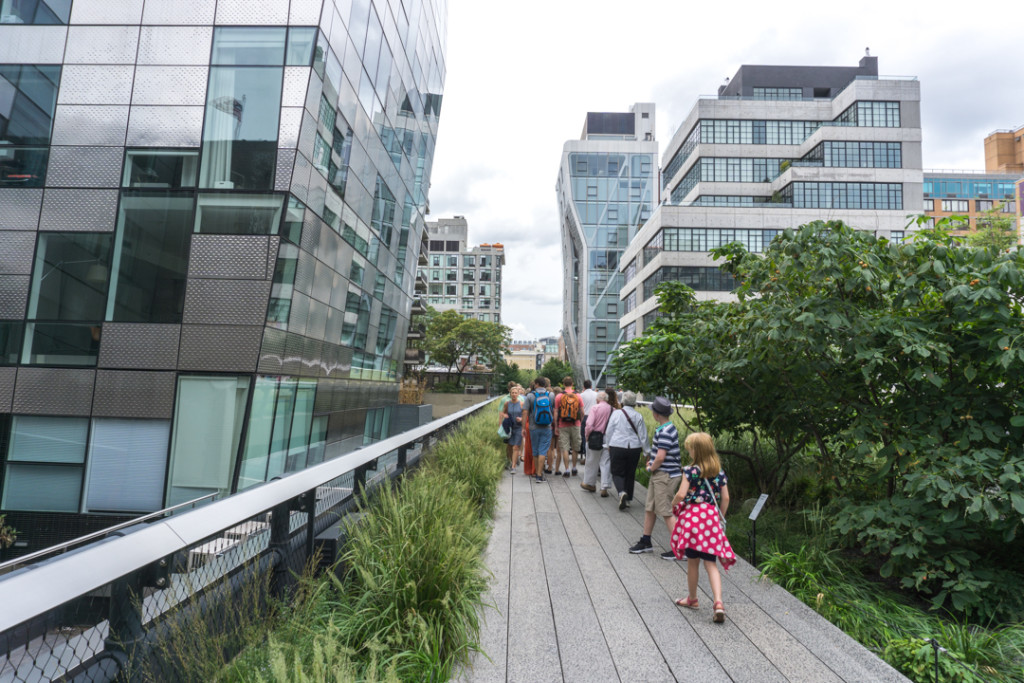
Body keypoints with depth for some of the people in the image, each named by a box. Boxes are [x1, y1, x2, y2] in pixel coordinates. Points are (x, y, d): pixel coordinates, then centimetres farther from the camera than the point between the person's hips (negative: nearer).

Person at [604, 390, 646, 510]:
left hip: (617, 447, -2)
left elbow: (609, 431, 1)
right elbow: (643, 435, 3)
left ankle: (622, 492, -20)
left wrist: (608, 445, 15)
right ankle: (627, 499, 21)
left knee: (617, 472, 6)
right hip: (634, 448, 2)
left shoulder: (616, 413, -4)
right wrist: (645, 450, 12)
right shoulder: (638, 416, 0)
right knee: (630, 474, 15)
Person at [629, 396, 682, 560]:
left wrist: (651, 467, -9)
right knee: (650, 508, 16)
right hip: (659, 474, 10)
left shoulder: (665, 432, -22)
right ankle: (646, 542, 29)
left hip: (665, 476, -10)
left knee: (667, 512, -1)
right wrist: (652, 463, 10)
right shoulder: (667, 428, 9)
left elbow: (661, 456, -26)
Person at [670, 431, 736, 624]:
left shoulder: (690, 471, -11)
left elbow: (681, 494, -16)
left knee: (692, 561, 12)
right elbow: (725, 498, 6)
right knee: (710, 563, 7)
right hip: (711, 517, 4)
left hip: (692, 515, -4)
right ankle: (718, 602, -8)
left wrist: (673, 504, 5)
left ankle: (692, 598, 28)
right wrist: (720, 517, 18)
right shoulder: (720, 472, 4)